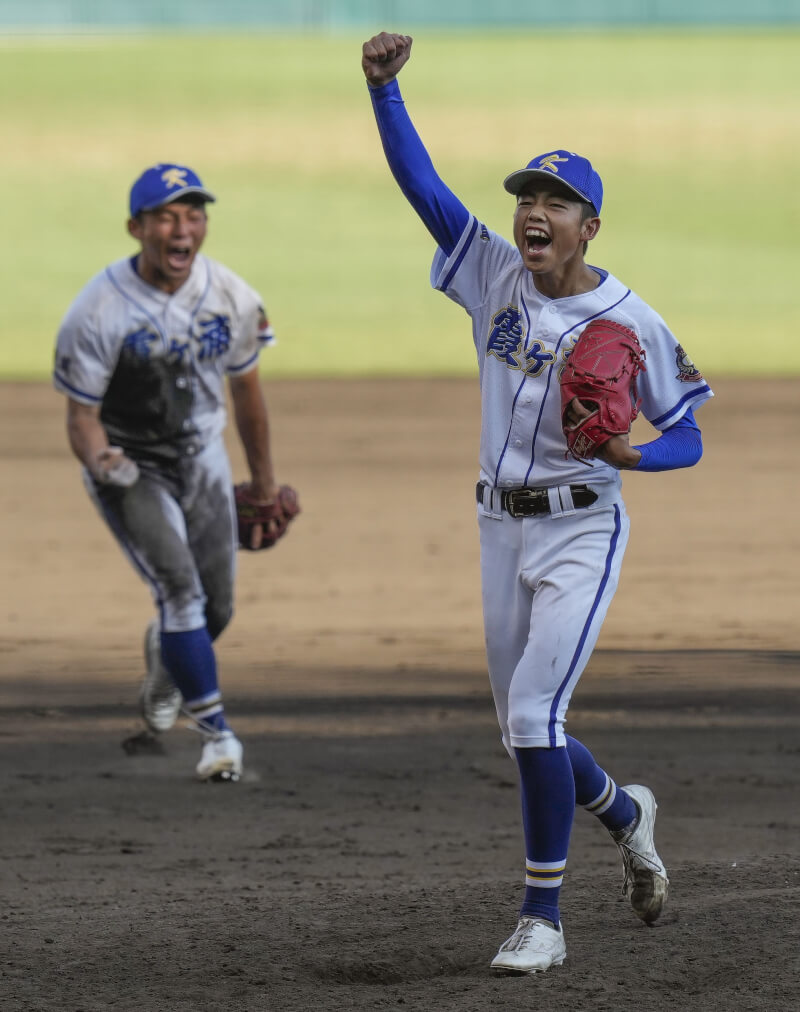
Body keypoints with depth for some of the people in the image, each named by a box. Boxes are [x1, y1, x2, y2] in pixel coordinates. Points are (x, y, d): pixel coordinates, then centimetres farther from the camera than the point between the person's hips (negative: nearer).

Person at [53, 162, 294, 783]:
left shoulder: (231, 299, -10)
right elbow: (82, 415, -17)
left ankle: (166, 662, 42)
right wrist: (98, 461, -40)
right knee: (180, 587, -20)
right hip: (128, 468, -4)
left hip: (201, 458, 4)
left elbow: (246, 390, 6)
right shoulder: (98, 312, -23)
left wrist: (264, 483, 15)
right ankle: (216, 730, -9)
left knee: (217, 609, 6)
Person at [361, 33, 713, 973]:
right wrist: (383, 87, -16)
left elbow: (687, 439, -4)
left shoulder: (631, 323, -9)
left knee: (532, 713, -18)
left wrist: (633, 453, -25)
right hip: (501, 527, 5)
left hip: (580, 531, -5)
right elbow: (419, 182, -5)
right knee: (525, 733, 12)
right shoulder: (493, 273, 1)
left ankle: (542, 917, -10)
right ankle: (624, 812, 43)